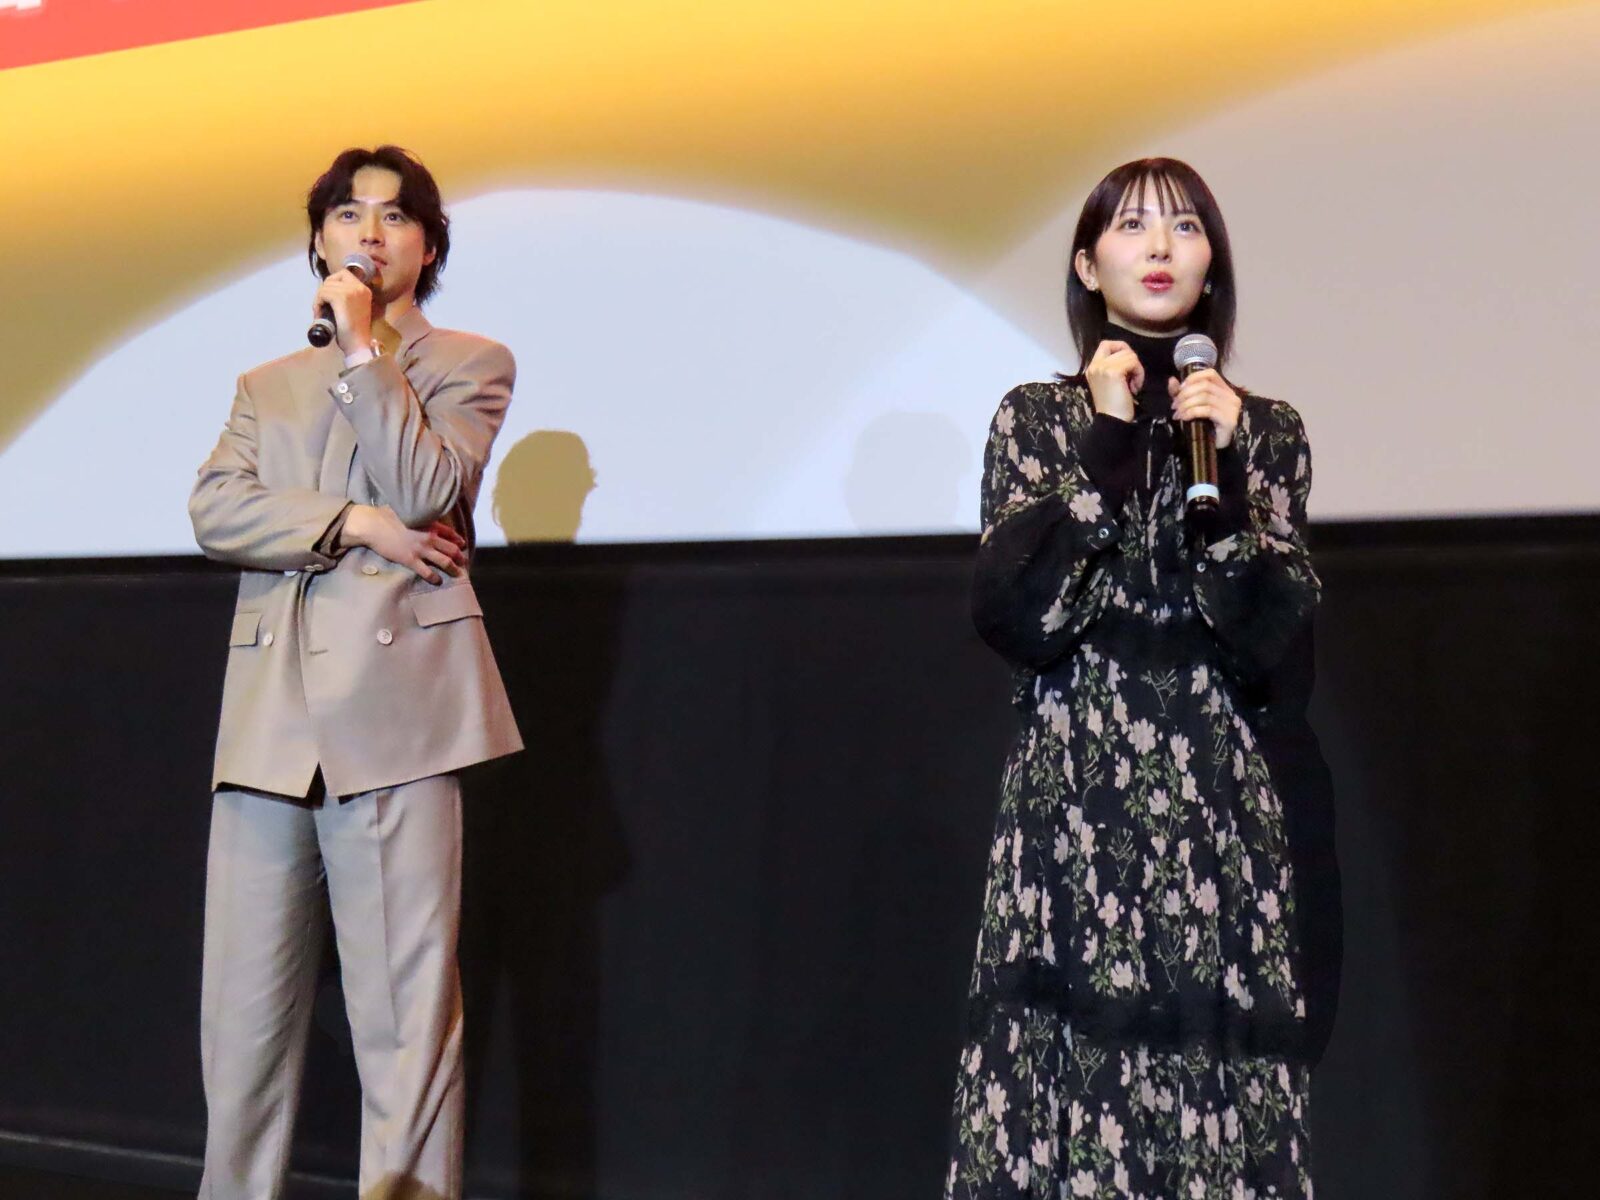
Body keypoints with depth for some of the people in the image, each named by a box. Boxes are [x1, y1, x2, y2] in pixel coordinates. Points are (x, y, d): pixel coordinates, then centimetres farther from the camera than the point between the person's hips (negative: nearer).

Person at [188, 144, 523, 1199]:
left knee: (406, 1012, -7)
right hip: (271, 711, 4)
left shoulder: (469, 364, 13)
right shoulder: (267, 384, 24)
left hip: (395, 706, -4)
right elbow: (214, 509, 6)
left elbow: (425, 490, -5)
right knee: (244, 1013, 3)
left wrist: (364, 348, -3)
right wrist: (354, 525, -7)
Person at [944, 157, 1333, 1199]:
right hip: (1070, 801, -1)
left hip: (1219, 809, 1)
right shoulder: (1036, 418, 6)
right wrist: (1108, 449, -9)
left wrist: (1222, 474, -10)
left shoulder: (1267, 430, 9)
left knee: (1215, 1064, -2)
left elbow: (1272, 644, -2)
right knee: (1066, 1070, -5)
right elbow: (1013, 618, -8)